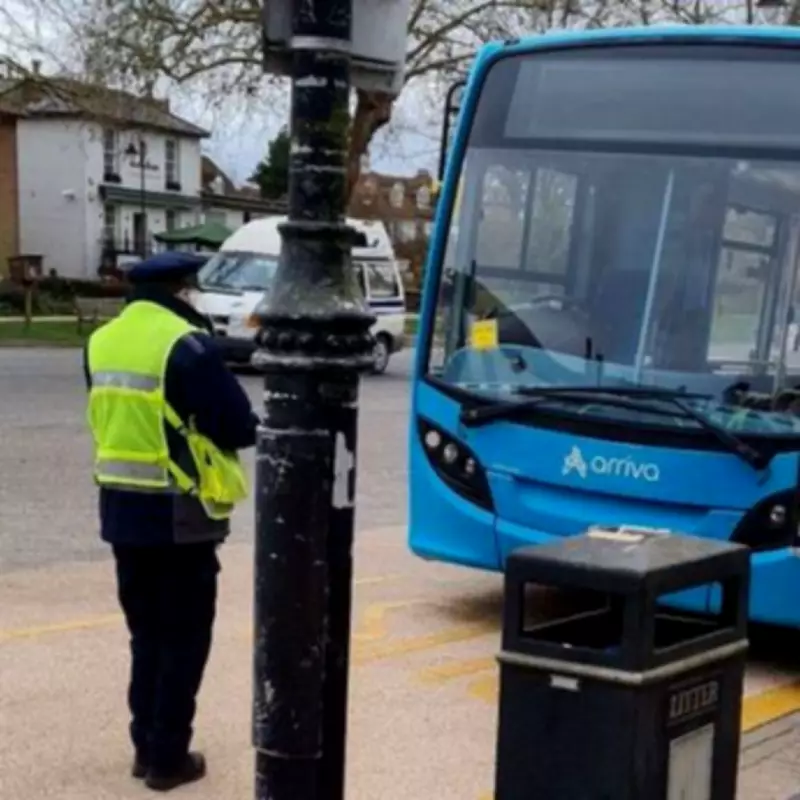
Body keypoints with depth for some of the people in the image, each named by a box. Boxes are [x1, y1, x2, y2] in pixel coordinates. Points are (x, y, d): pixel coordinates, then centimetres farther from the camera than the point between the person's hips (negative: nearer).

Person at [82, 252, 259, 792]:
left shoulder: (103, 342, 6)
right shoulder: (187, 346, -17)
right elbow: (239, 427, -14)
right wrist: (206, 428, 6)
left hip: (121, 509, 7)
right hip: (179, 515, -7)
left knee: (146, 632, 19)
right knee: (183, 639, 6)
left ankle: (146, 745, 26)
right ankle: (167, 757, 11)